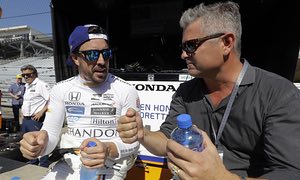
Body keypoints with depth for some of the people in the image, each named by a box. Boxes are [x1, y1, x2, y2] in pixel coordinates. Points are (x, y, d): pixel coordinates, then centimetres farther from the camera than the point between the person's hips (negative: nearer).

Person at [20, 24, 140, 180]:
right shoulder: (61, 89, 1)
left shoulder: (126, 91, -12)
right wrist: (39, 144, -24)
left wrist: (109, 150, -29)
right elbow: (51, 134, 0)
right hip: (68, 166, 3)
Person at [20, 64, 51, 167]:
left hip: (36, 120, -10)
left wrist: (42, 112, -22)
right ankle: (33, 163, 39)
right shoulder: (27, 86, 14)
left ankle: (44, 166, 15)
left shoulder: (41, 85, -15)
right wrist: (23, 112, 15)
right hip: (25, 120, 10)